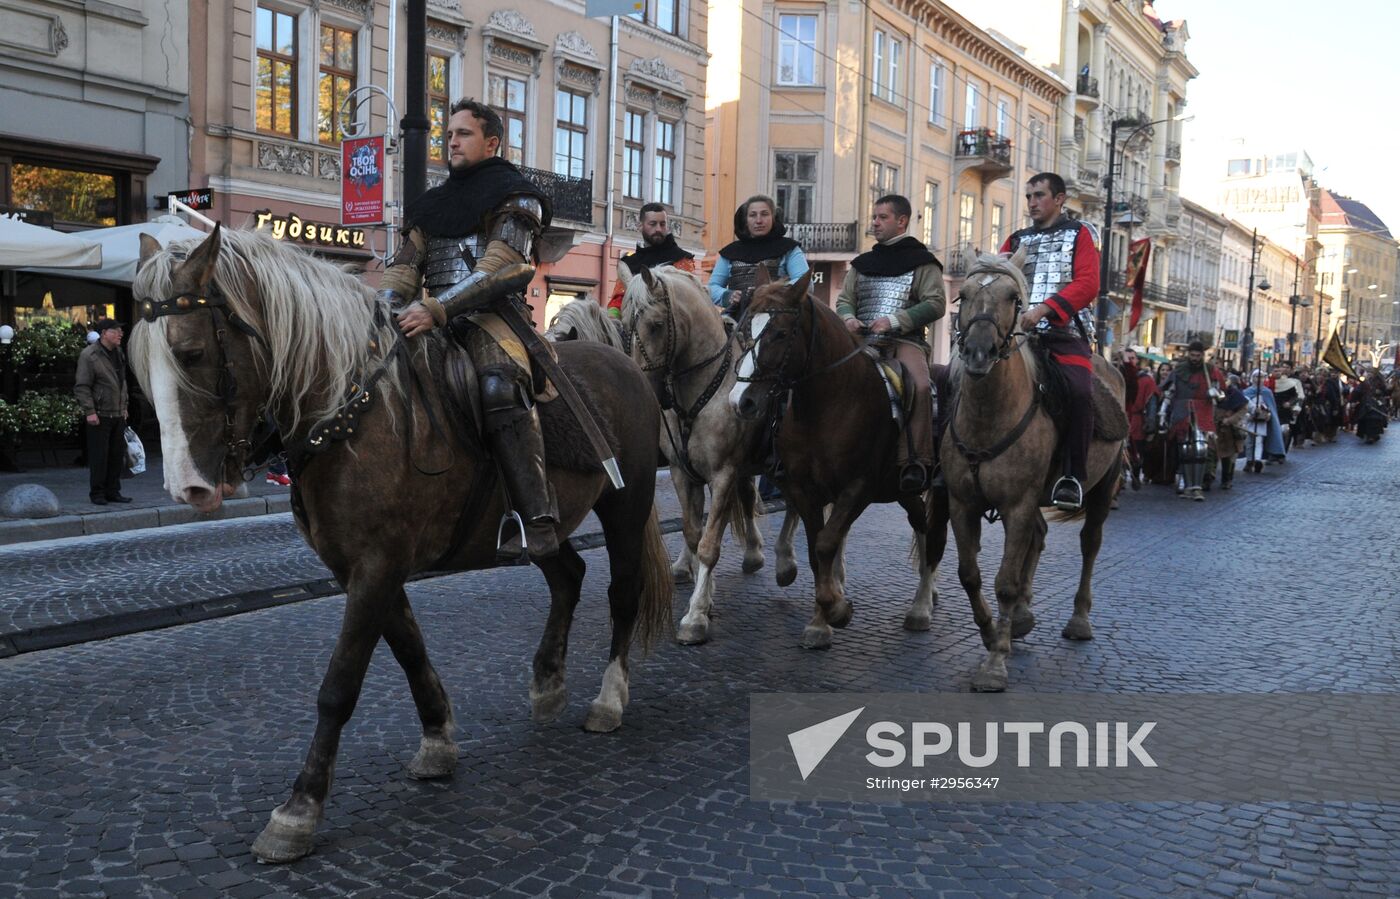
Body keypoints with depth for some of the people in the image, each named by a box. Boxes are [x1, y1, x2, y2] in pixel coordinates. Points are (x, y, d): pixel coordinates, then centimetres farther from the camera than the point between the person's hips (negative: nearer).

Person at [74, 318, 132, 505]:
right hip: (99, 415, -7)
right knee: (99, 456, -3)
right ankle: (97, 493, 6)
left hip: (118, 414, 7)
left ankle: (113, 491, 17)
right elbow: (81, 386, -12)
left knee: (117, 454, 9)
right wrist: (89, 411, -17)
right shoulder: (89, 355, -10)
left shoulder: (118, 353, 14)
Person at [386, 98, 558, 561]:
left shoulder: (515, 195, 4)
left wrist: (435, 307, -23)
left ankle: (536, 520, -40)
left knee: (499, 387, -35)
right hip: (436, 317, 8)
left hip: (492, 315, -8)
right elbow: (405, 267, 17)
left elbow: (499, 269, -11)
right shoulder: (433, 205, 25)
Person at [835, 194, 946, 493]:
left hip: (905, 340, -4)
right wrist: (848, 317, -3)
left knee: (919, 385, -32)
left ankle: (917, 463, -28)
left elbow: (936, 304, -3)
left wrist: (894, 320, -14)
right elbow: (844, 299, 22)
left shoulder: (922, 261, 7)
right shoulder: (862, 263, 23)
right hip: (862, 339, 4)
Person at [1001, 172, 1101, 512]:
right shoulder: (1016, 240, 24)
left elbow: (1088, 283, -4)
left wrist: (1042, 309, -18)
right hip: (1017, 333, 4)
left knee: (1079, 391, -30)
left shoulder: (1080, 233, 11)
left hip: (1063, 333, -4)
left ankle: (1074, 476, -19)